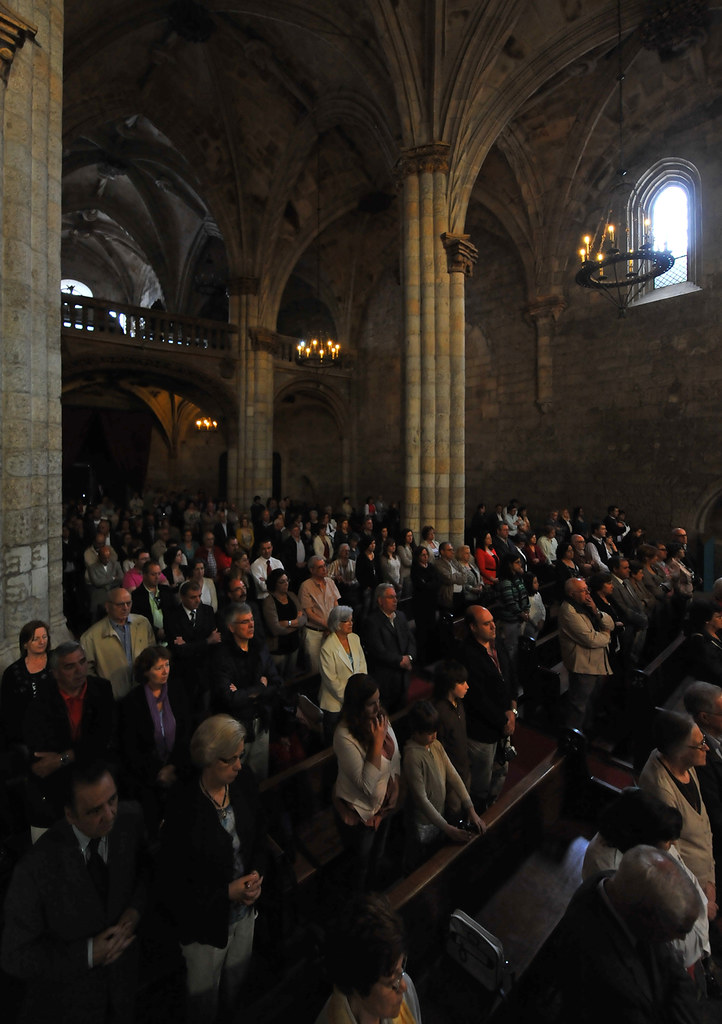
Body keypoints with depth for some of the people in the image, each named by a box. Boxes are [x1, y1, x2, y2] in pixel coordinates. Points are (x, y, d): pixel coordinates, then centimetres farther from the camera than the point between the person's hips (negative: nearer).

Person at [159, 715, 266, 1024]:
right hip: (205, 923, -4)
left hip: (245, 910, 5)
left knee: (237, 977, 31)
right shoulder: (183, 810, -32)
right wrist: (227, 893, -22)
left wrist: (257, 877, -14)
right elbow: (172, 885, -20)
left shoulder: (244, 781, -18)